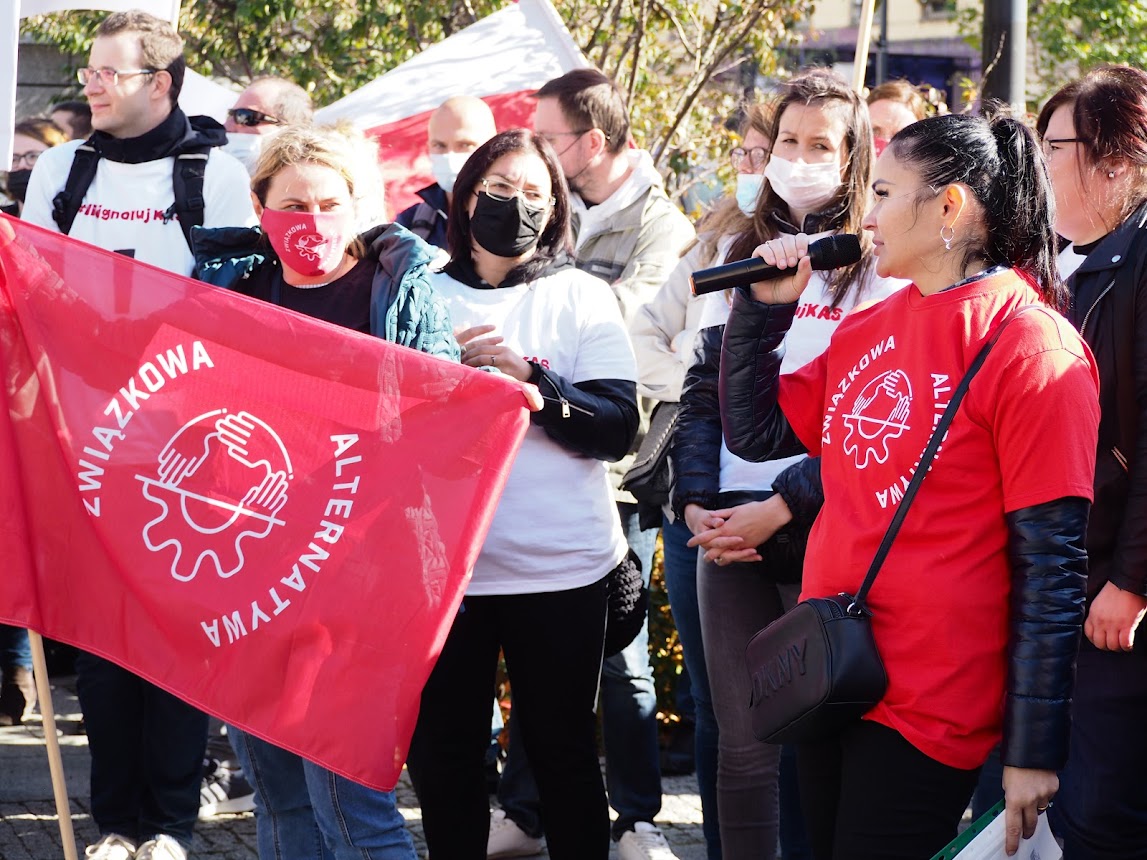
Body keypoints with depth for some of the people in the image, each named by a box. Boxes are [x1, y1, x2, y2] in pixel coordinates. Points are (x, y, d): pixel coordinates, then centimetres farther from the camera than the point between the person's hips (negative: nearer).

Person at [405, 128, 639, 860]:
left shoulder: (582, 297, 2)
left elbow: (619, 427, -7)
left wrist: (529, 375, -18)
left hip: (559, 567, -2)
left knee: (562, 747, 5)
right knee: (442, 750, 7)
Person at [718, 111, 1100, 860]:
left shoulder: (1029, 345, -13)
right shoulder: (867, 330, 10)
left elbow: (1052, 565, -15)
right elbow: (754, 432, 18)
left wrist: (1035, 750, -15)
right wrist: (764, 305, 6)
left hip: (928, 712, -7)